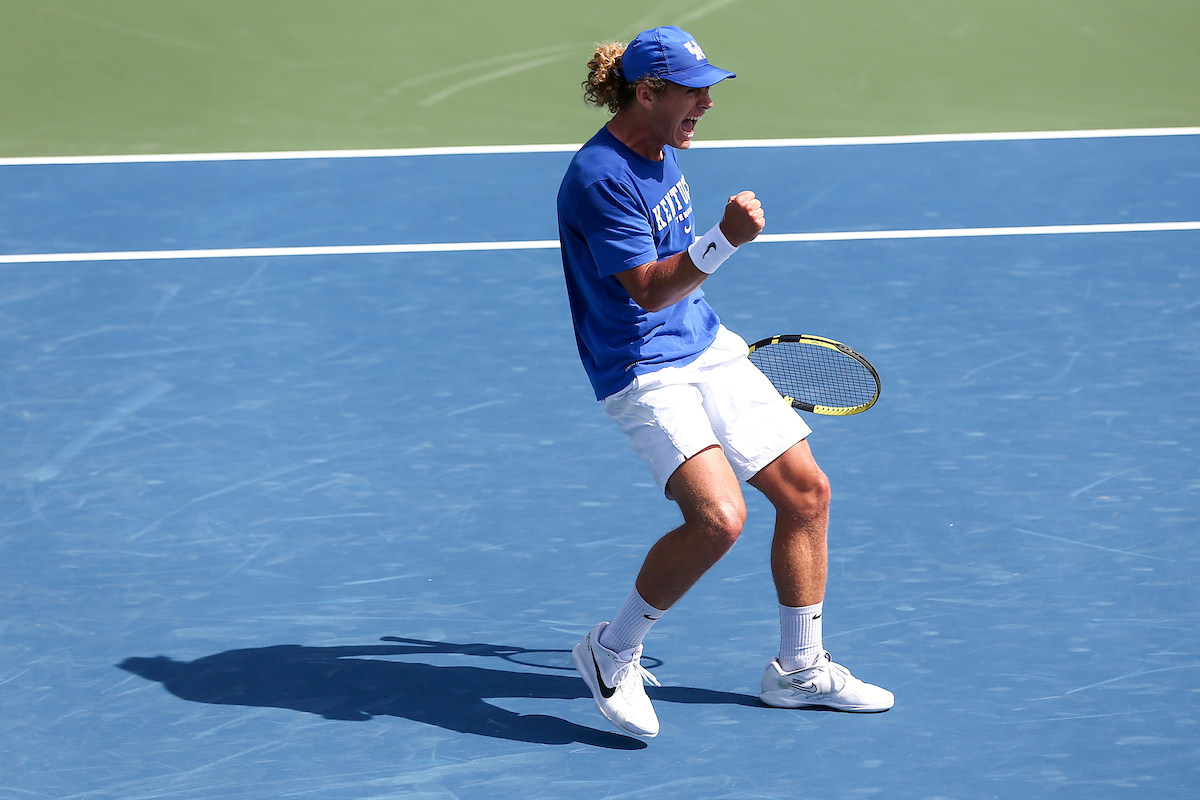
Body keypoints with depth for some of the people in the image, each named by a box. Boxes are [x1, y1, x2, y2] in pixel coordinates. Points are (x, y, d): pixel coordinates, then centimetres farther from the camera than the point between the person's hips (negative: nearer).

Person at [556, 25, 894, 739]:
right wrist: (726, 239, -38)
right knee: (719, 516, -26)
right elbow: (649, 290, -26)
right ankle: (612, 653, -5)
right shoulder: (600, 179, -21)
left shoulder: (664, 153, 9)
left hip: (709, 350, 10)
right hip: (645, 371, -10)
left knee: (805, 492, 7)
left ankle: (800, 669, 23)